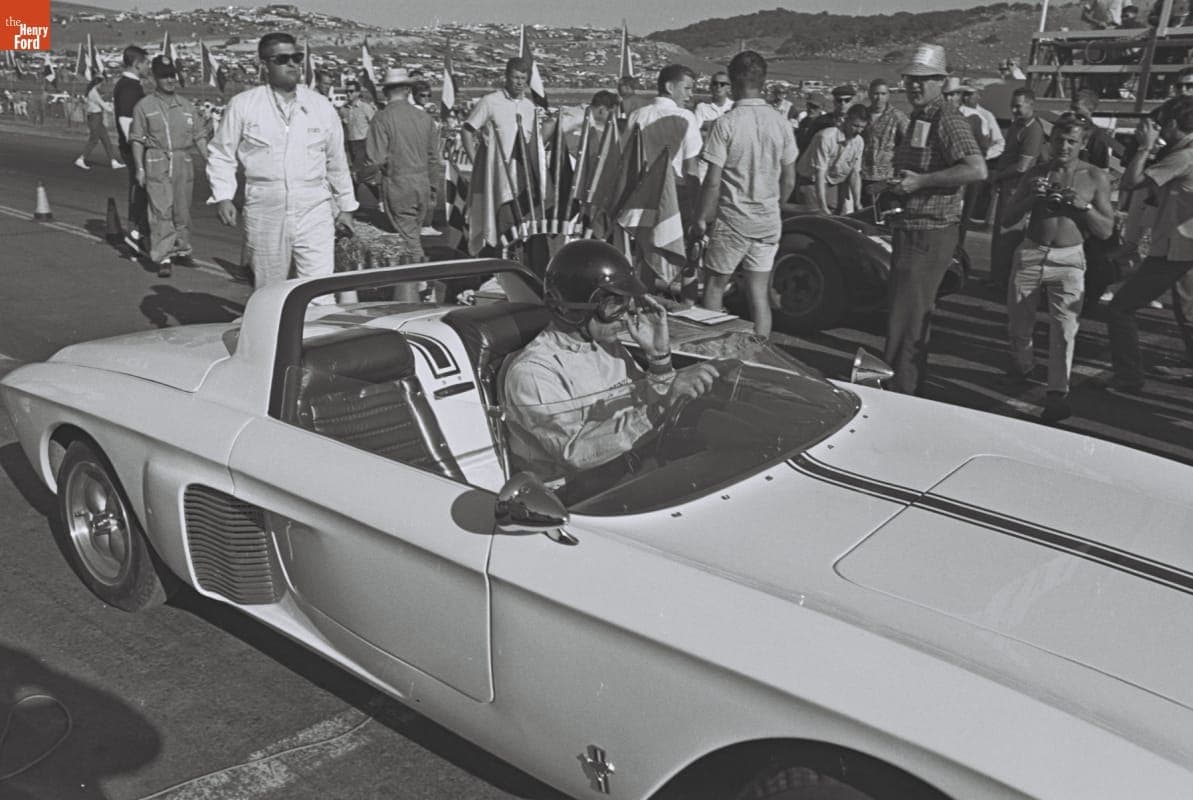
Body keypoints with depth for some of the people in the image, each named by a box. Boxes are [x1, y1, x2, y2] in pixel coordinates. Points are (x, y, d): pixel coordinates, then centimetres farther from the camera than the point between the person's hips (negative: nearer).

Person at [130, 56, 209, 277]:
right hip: (157, 162, -3)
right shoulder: (144, 106, 3)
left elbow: (199, 136, 14)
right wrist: (139, 168, -5)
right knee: (161, 210, -9)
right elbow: (137, 140, 2)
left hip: (183, 161, 4)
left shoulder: (186, 105, 14)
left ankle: (182, 248, 24)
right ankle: (164, 257, -9)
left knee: (182, 209, 9)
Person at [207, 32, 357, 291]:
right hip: (264, 214, 0)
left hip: (315, 213, 1)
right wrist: (222, 196, -4)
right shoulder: (243, 105, 3)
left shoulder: (321, 106, 9)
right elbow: (221, 154, 9)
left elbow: (336, 160, 17)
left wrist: (345, 205, 18)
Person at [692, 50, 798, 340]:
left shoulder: (725, 124, -12)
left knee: (714, 287, 12)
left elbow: (713, 181, -13)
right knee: (760, 295, 8)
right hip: (768, 223, 4)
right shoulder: (781, 125, 1)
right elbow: (789, 181, 7)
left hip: (731, 221, -4)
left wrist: (701, 218, -3)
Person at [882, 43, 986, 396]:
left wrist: (919, 181, -24)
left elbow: (977, 170, -26)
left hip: (930, 235, -10)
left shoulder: (948, 121, -14)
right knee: (908, 313, 18)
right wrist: (897, 185, 11)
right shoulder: (916, 119, 15)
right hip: (909, 231, 10)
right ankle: (913, 387, 31)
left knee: (906, 319, -9)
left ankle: (900, 396, -2)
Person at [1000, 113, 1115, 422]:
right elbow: (1007, 219, 4)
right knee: (1017, 324, 10)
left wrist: (1084, 206, -16)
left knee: (1064, 327, -13)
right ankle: (1021, 365, 40)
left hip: (1068, 260, -2)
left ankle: (1057, 394, -10)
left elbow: (1106, 230, 1)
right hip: (1029, 254, 2)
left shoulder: (1095, 178, 2)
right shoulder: (1036, 173, 5)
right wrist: (1031, 198, -13)